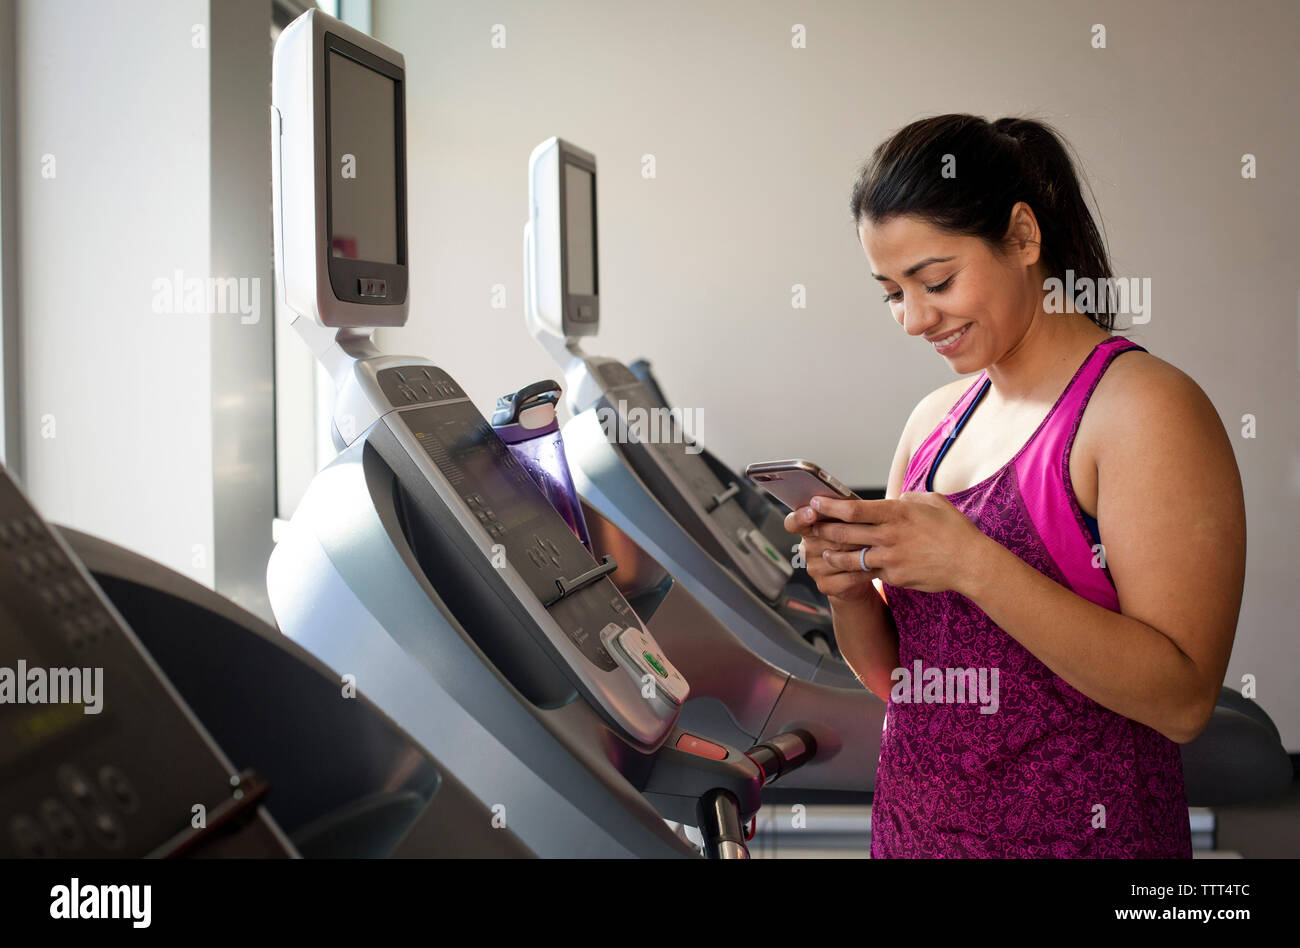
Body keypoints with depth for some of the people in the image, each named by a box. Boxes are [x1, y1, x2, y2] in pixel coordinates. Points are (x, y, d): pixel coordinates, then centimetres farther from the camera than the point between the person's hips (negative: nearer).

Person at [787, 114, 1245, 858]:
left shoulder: (1144, 405, -13)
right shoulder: (935, 419, 5)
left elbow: (1183, 699, -20)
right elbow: (895, 674, 9)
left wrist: (974, 566, -26)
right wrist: (850, 586, -11)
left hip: (1075, 832, -6)